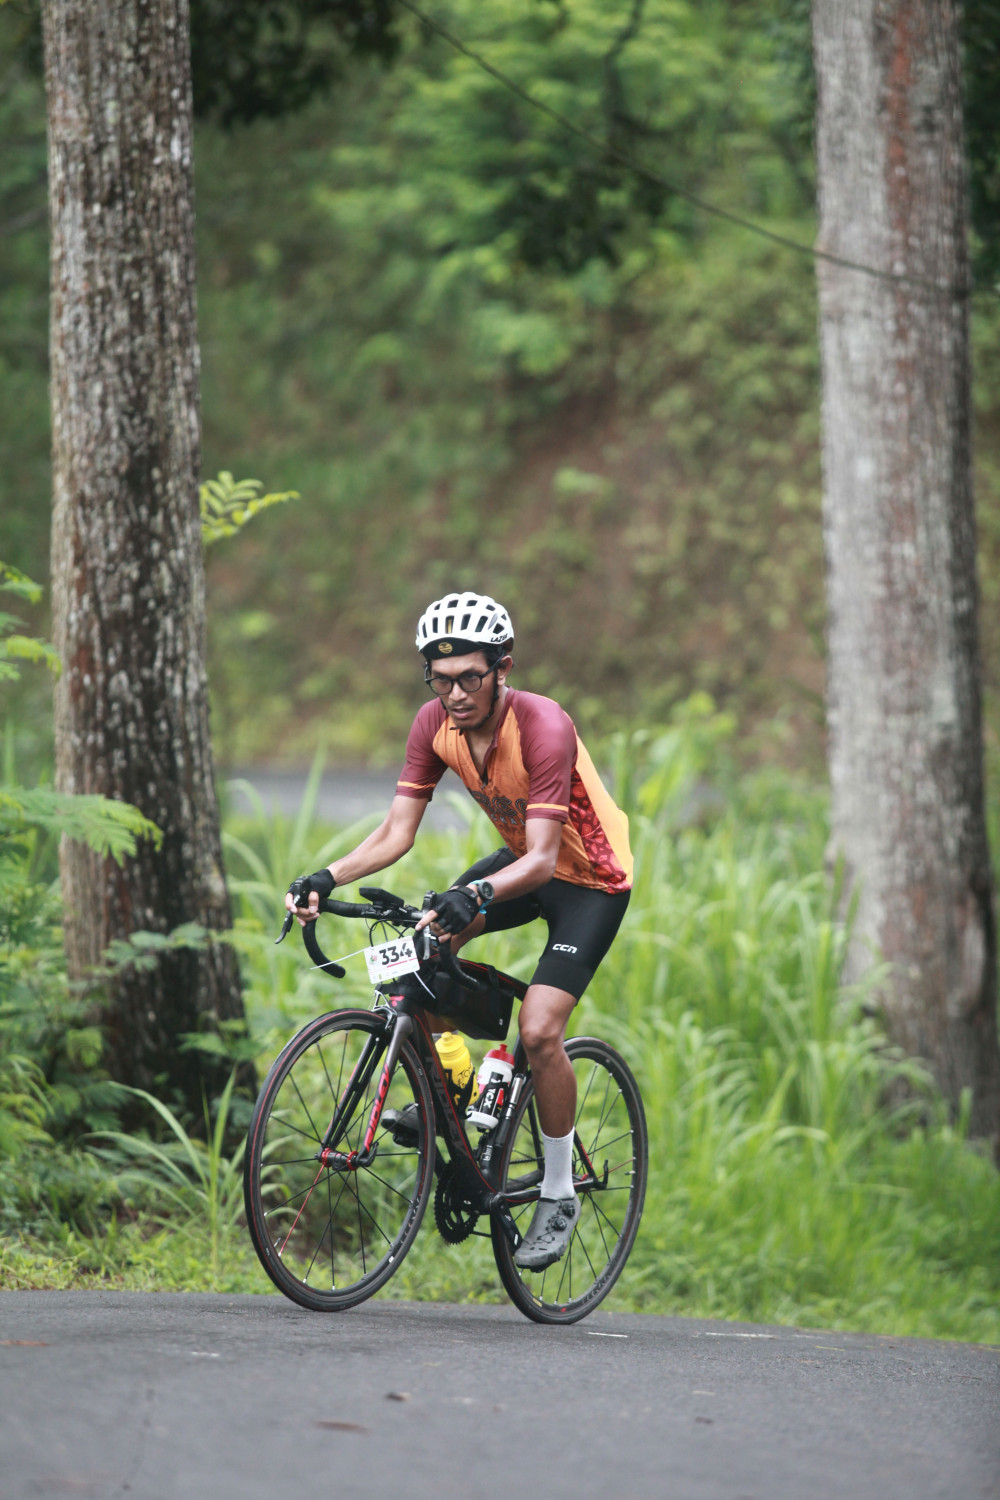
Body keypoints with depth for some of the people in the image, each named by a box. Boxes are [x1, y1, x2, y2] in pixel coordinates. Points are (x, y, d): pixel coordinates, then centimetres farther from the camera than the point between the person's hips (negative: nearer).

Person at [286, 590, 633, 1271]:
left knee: (539, 1030, -19)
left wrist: (477, 895, -55)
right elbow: (397, 832, -12)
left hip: (590, 877, -6)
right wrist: (328, 877, -28)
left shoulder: (543, 728, -32)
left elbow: (542, 858, -37)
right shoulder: (437, 723, -13)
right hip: (524, 859, 7)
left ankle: (560, 1195, -1)